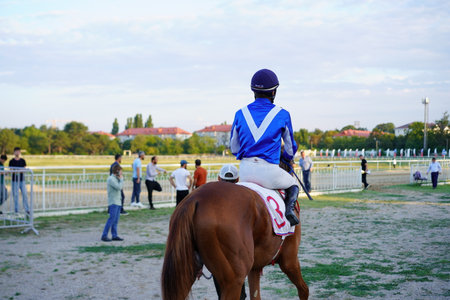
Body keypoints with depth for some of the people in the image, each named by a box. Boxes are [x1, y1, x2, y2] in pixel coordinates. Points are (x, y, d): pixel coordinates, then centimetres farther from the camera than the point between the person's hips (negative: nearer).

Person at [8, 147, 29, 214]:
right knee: (15, 195, 0)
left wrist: (18, 171, -17)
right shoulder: (11, 161, 1)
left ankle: (26, 209, 5)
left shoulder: (23, 160, 7)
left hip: (22, 180, 2)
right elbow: (11, 170, -3)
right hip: (14, 180, -2)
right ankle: (16, 210, 7)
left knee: (25, 195, -1)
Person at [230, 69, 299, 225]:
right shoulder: (282, 115, 0)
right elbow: (290, 149, 11)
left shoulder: (241, 114, 6)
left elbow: (234, 148, 13)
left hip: (245, 170, 3)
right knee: (293, 185, 24)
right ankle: (289, 208, -5)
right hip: (269, 170, -3)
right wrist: (286, 158, 35)